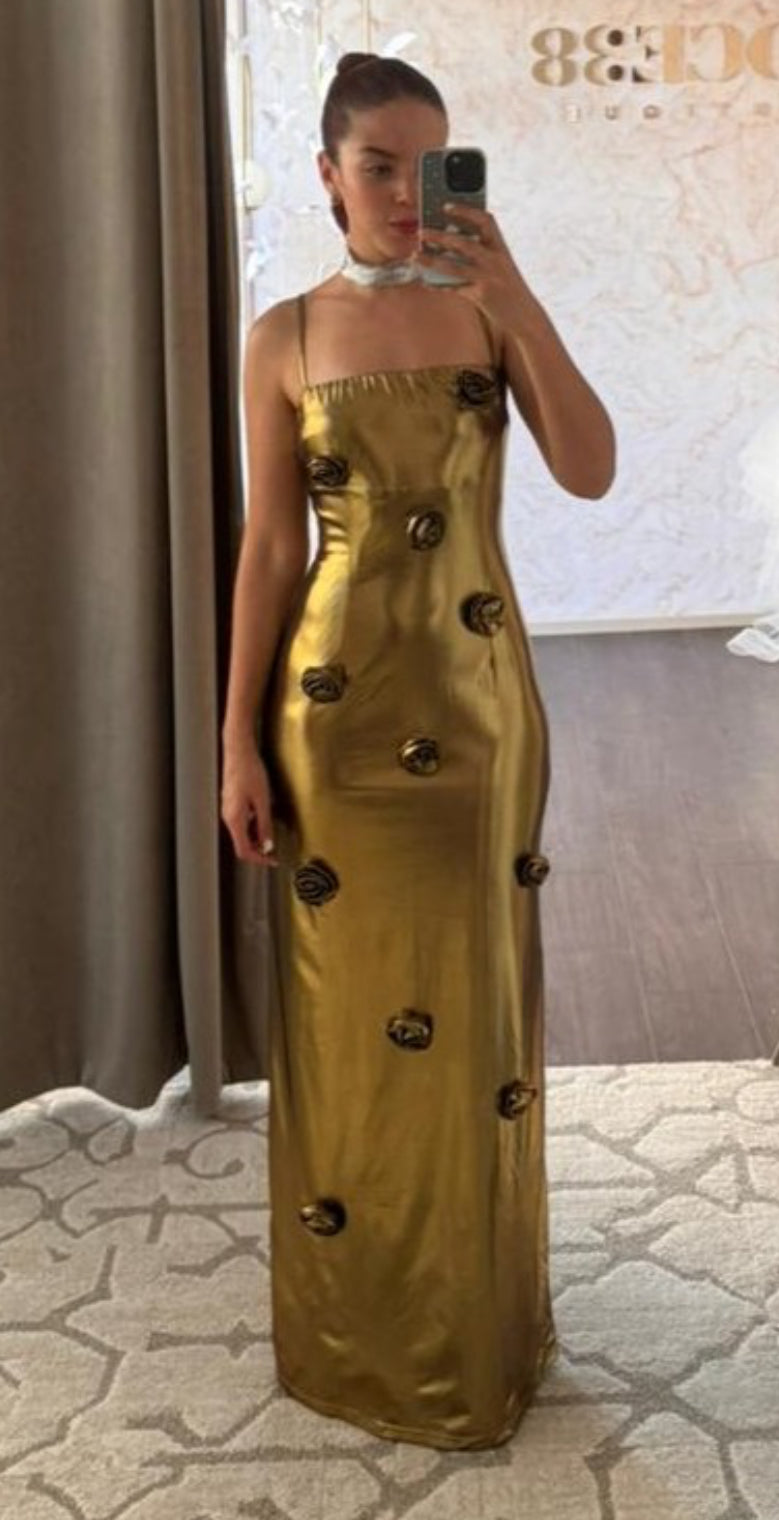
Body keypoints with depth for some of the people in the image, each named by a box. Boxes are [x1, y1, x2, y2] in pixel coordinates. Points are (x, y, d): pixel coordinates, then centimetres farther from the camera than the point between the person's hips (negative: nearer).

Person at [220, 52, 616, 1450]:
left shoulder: (487, 311, 2)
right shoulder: (285, 337, 1)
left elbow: (591, 472, -11)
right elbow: (269, 545, 1)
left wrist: (516, 299, -20)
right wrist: (238, 737, -3)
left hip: (478, 694, 1)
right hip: (337, 703, -1)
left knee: (473, 1002, 9)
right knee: (351, 1015, 5)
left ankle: (480, 1325, 27)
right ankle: (362, 1336, 23)